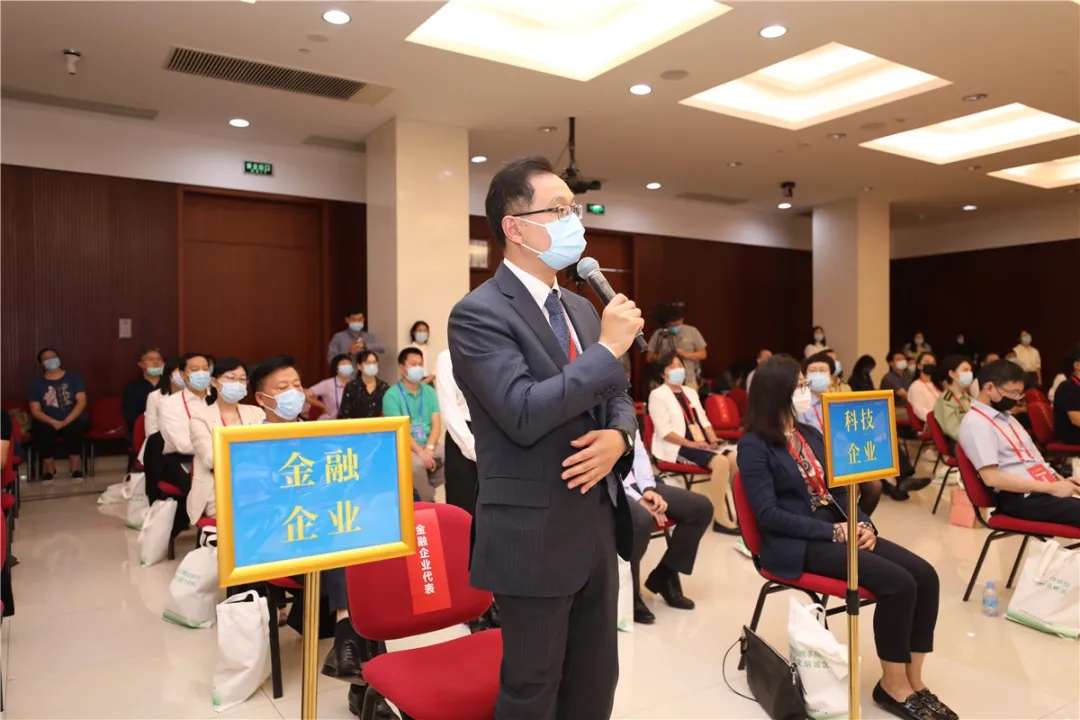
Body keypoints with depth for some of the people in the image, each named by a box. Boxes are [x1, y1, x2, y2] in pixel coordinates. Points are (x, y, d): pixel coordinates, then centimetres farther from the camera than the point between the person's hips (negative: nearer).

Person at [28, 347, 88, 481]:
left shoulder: (73, 377, 6)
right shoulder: (36, 383, 8)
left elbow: (81, 402, -4)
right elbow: (35, 411, 0)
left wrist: (66, 422, -17)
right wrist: (53, 422, -19)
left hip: (73, 420, -1)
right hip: (49, 423, 1)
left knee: (74, 428, -36)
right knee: (42, 430, -33)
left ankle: (76, 467, -19)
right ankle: (50, 468, -11)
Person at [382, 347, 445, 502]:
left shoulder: (429, 391, 10)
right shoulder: (392, 395, -4)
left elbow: (437, 424, 2)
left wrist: (429, 449, -15)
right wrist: (420, 452, -23)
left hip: (429, 444, 5)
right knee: (416, 464, -35)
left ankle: (423, 487, 6)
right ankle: (428, 501, -7)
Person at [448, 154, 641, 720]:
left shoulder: (581, 308, 11)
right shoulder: (479, 314, -15)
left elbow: (616, 398, 15)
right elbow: (524, 413, -27)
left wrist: (618, 437, -8)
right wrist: (609, 348, -20)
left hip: (598, 527, 8)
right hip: (535, 539, -7)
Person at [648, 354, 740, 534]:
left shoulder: (690, 392, 22)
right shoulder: (657, 395, -3)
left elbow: (704, 421, 17)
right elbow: (664, 431, -13)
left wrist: (714, 441, -2)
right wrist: (690, 444, -20)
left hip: (703, 444, 7)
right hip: (677, 448, -7)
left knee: (737, 459, -19)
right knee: (721, 462, -29)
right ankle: (720, 518, -24)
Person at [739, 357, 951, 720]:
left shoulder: (810, 434, 15)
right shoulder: (754, 446, -9)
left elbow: (837, 488, 16)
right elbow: (769, 514, -16)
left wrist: (863, 523, -4)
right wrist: (834, 531, -18)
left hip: (837, 529, 8)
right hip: (796, 543, -8)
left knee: (924, 574, -10)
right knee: (897, 582, -22)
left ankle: (912, 679, 2)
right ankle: (893, 685, -3)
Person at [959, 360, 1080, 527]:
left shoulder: (1005, 416, 17)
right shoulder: (975, 423, -12)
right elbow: (991, 478, -19)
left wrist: (1061, 480, 4)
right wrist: (1051, 488, -16)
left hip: (1041, 488, 9)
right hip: (1018, 499, -9)